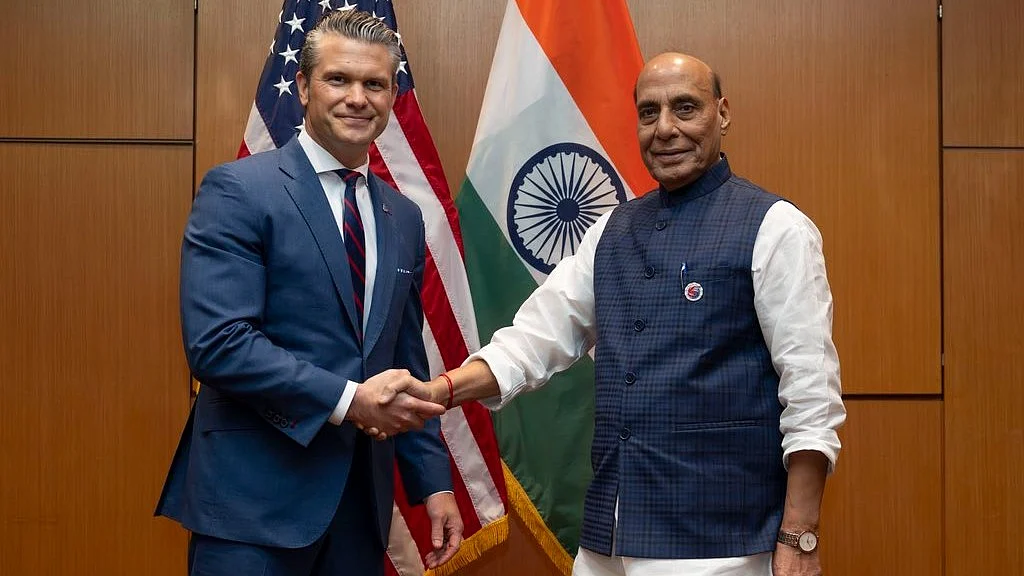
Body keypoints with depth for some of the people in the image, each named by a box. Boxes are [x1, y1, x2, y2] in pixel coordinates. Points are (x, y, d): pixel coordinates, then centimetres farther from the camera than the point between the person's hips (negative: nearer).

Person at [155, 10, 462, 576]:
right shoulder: (238, 190, -8)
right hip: (256, 496, -6)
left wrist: (433, 482, 9)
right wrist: (349, 399, -19)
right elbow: (216, 342, -17)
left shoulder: (403, 217, 11)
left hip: (363, 497, 6)